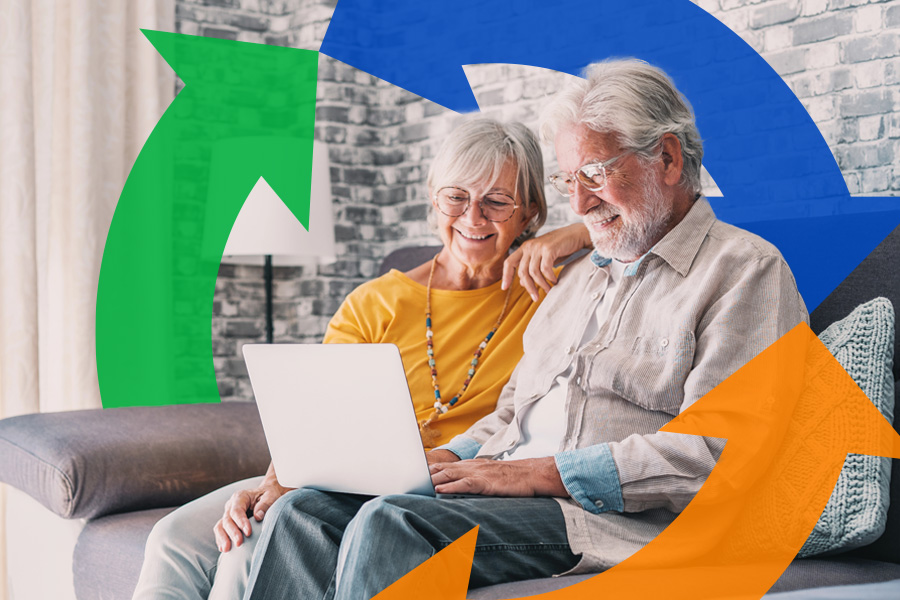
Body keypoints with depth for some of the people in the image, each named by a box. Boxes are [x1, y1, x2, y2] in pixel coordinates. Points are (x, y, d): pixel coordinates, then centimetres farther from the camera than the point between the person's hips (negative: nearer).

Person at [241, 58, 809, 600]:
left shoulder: (746, 270, -2)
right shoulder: (578, 275, 25)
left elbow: (715, 449, -14)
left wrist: (541, 474, -18)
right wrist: (450, 458, 5)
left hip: (620, 518, -8)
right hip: (508, 490, 8)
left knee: (388, 525, -29)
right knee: (304, 512, -11)